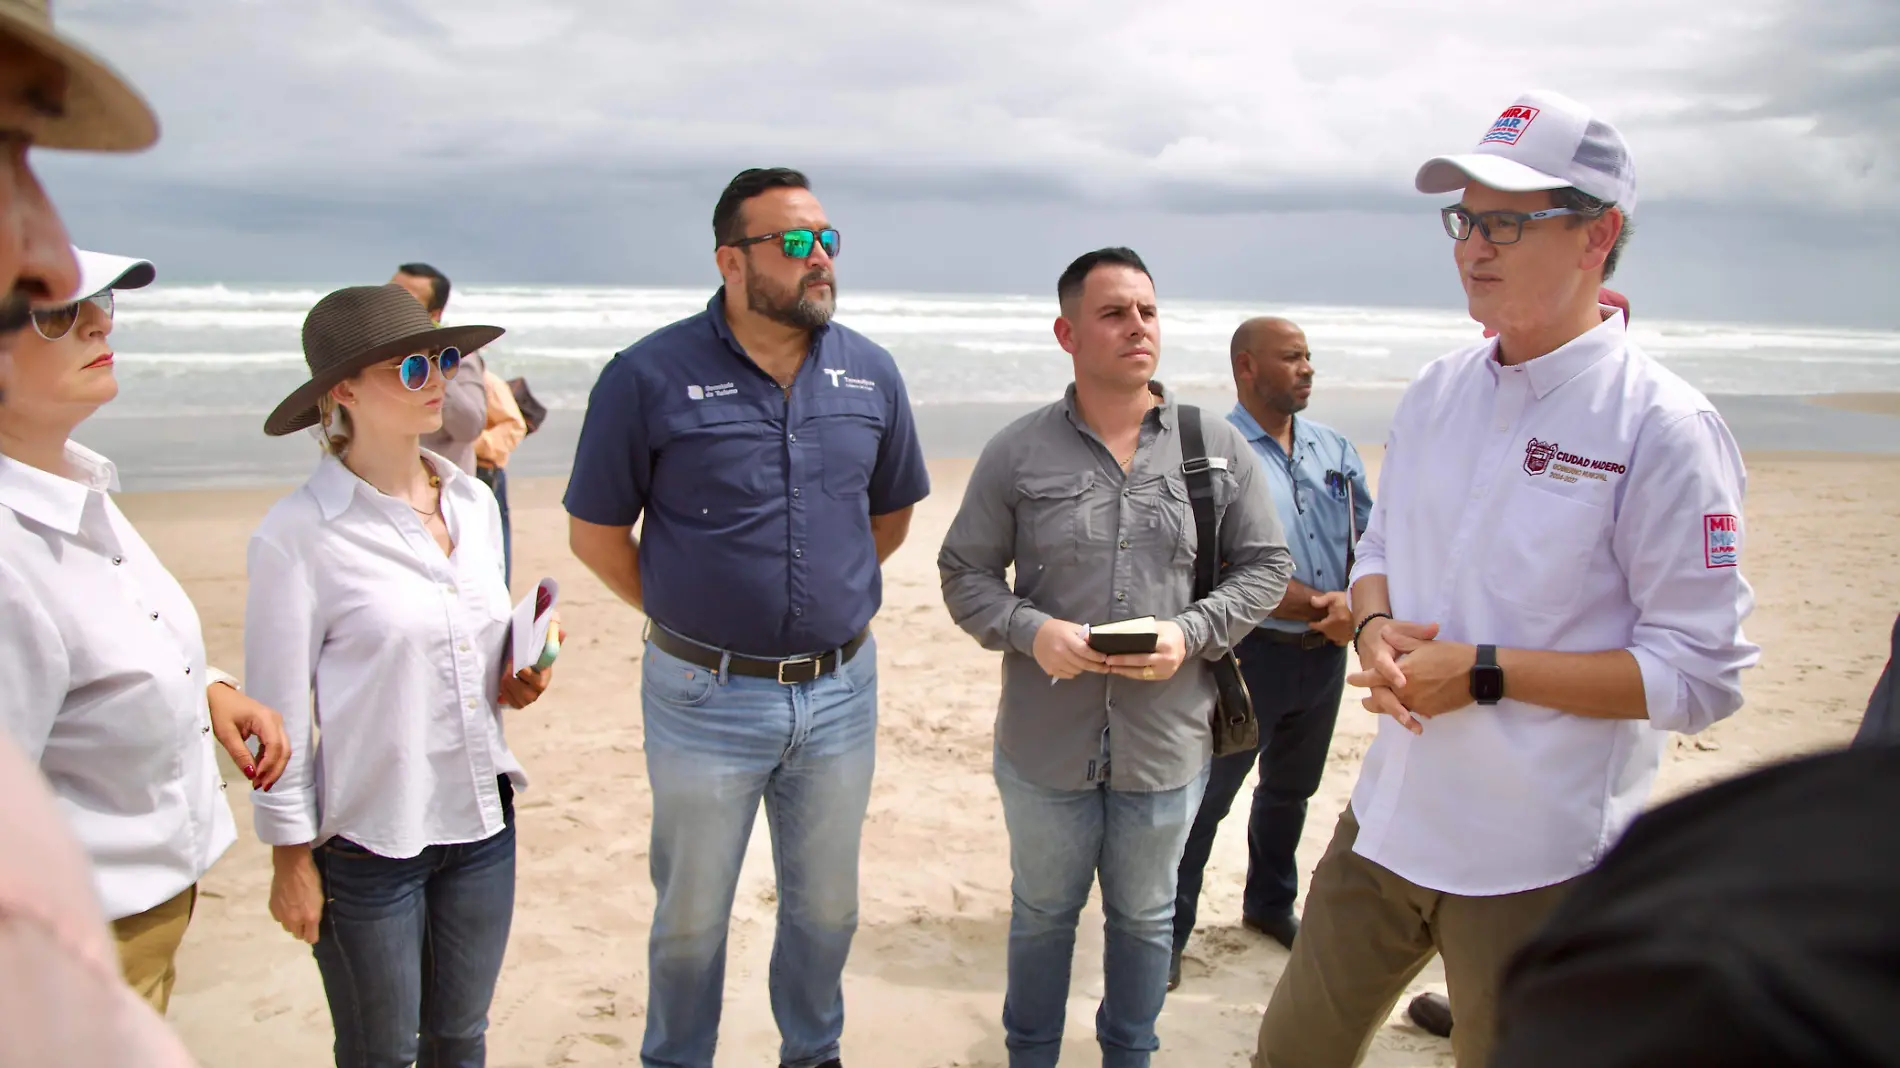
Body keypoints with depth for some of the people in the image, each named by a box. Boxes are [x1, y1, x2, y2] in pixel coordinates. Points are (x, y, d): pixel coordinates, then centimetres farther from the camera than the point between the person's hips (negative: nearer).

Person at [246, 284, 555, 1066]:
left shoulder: (475, 504, 3)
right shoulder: (300, 533, -14)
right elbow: (279, 709, -10)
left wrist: (514, 681, -3)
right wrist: (291, 860, -7)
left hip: (483, 820, 5)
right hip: (368, 835, -5)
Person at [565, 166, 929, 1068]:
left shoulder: (870, 373, 0)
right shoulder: (651, 376, -12)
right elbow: (595, 533, -3)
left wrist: (828, 594, 9)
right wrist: (690, 618, 0)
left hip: (841, 691, 3)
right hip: (707, 695, -3)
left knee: (826, 907, 20)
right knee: (692, 916, 14)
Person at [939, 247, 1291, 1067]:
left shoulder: (1220, 450, -2)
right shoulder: (1017, 453, -5)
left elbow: (1265, 566, 3)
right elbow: (964, 571, 0)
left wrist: (1189, 633, -14)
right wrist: (1031, 631, -18)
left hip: (1168, 743, 1)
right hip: (1044, 744, -1)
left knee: (1145, 918, 20)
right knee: (1041, 913, 19)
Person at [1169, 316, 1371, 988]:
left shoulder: (1334, 448, 9)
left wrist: (1356, 605, -13)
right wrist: (1317, 606, -20)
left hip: (1325, 654, 7)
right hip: (1251, 654, -7)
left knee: (1291, 789, 22)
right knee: (1206, 796, 1)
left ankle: (1270, 904, 42)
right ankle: (1170, 933, 15)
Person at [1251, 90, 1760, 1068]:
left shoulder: (1663, 428, -15)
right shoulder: (1437, 391, 4)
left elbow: (1702, 675, -16)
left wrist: (1482, 672, -20)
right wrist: (1374, 628, -7)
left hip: (1539, 865, -6)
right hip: (1385, 818, 6)